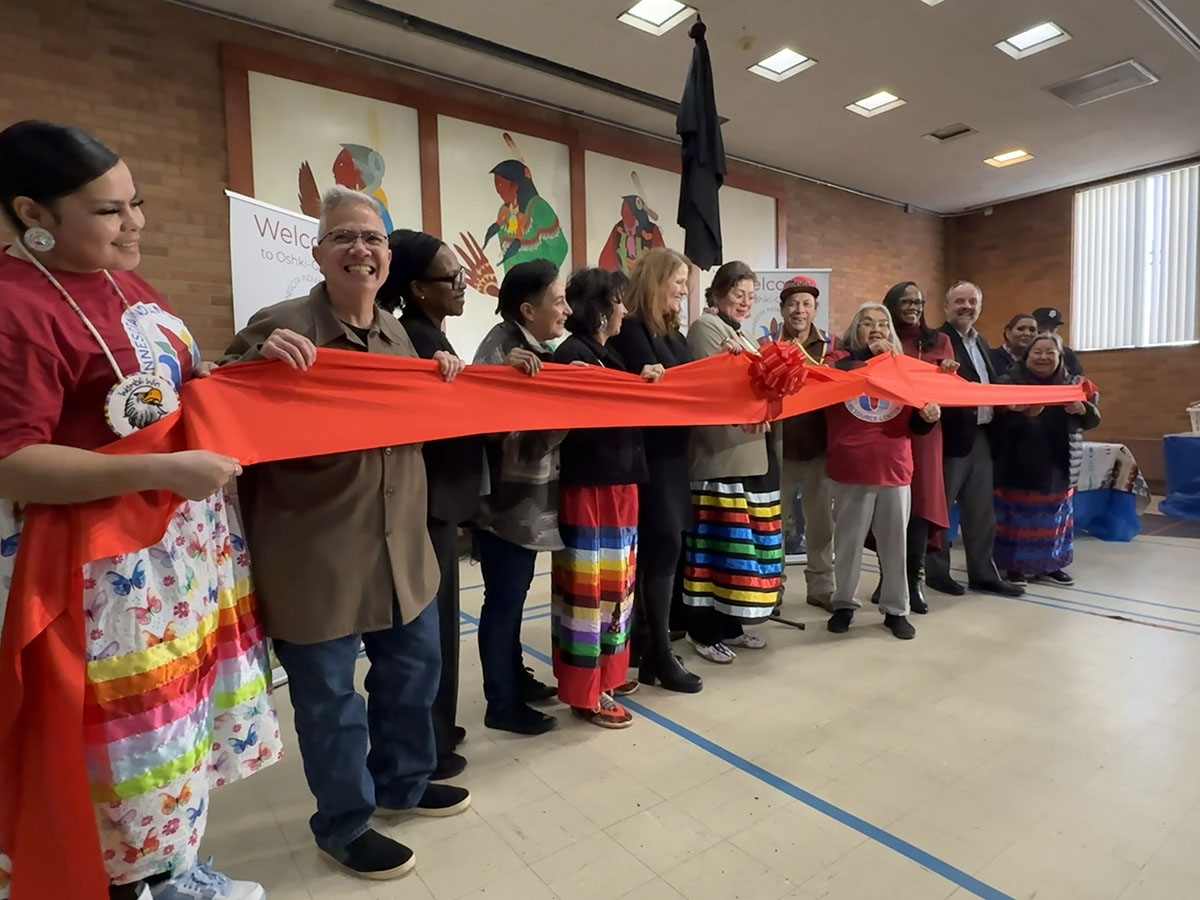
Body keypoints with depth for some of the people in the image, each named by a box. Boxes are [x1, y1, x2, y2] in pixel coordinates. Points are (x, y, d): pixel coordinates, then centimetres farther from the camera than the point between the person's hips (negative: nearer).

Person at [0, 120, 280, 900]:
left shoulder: (122, 280, 8)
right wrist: (165, 470, -30)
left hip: (186, 540, 8)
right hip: (106, 564, -8)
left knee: (178, 716, 20)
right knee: (126, 737, 8)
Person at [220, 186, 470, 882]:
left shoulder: (397, 332, 9)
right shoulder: (280, 328, -13)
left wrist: (443, 383, 2)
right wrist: (258, 358, -29)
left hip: (401, 547, 7)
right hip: (316, 556, -7)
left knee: (415, 669, 21)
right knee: (330, 694, 9)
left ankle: (402, 784, 46)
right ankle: (345, 825, 35)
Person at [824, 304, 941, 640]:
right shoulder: (840, 359, 2)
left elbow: (914, 424, 9)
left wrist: (927, 416, -12)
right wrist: (868, 353, -19)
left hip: (894, 469, 3)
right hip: (852, 469, -3)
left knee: (895, 542, 11)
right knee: (848, 541, 9)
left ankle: (896, 610, 25)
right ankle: (844, 604, 25)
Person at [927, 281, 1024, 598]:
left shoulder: (981, 343, 18)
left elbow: (991, 386, 18)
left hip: (981, 436, 8)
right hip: (951, 437, -8)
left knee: (981, 511, 13)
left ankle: (983, 573, 23)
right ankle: (936, 571, 16)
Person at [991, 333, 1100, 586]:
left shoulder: (1072, 384, 8)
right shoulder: (1009, 382, -6)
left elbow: (1093, 418, 7)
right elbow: (996, 419, -16)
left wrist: (1082, 409, -14)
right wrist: (1023, 414, -34)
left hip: (1056, 466, 5)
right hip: (1018, 465, -5)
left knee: (1053, 518, 13)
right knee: (1019, 518, 1)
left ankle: (1049, 566, 26)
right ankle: (1015, 566, 12)